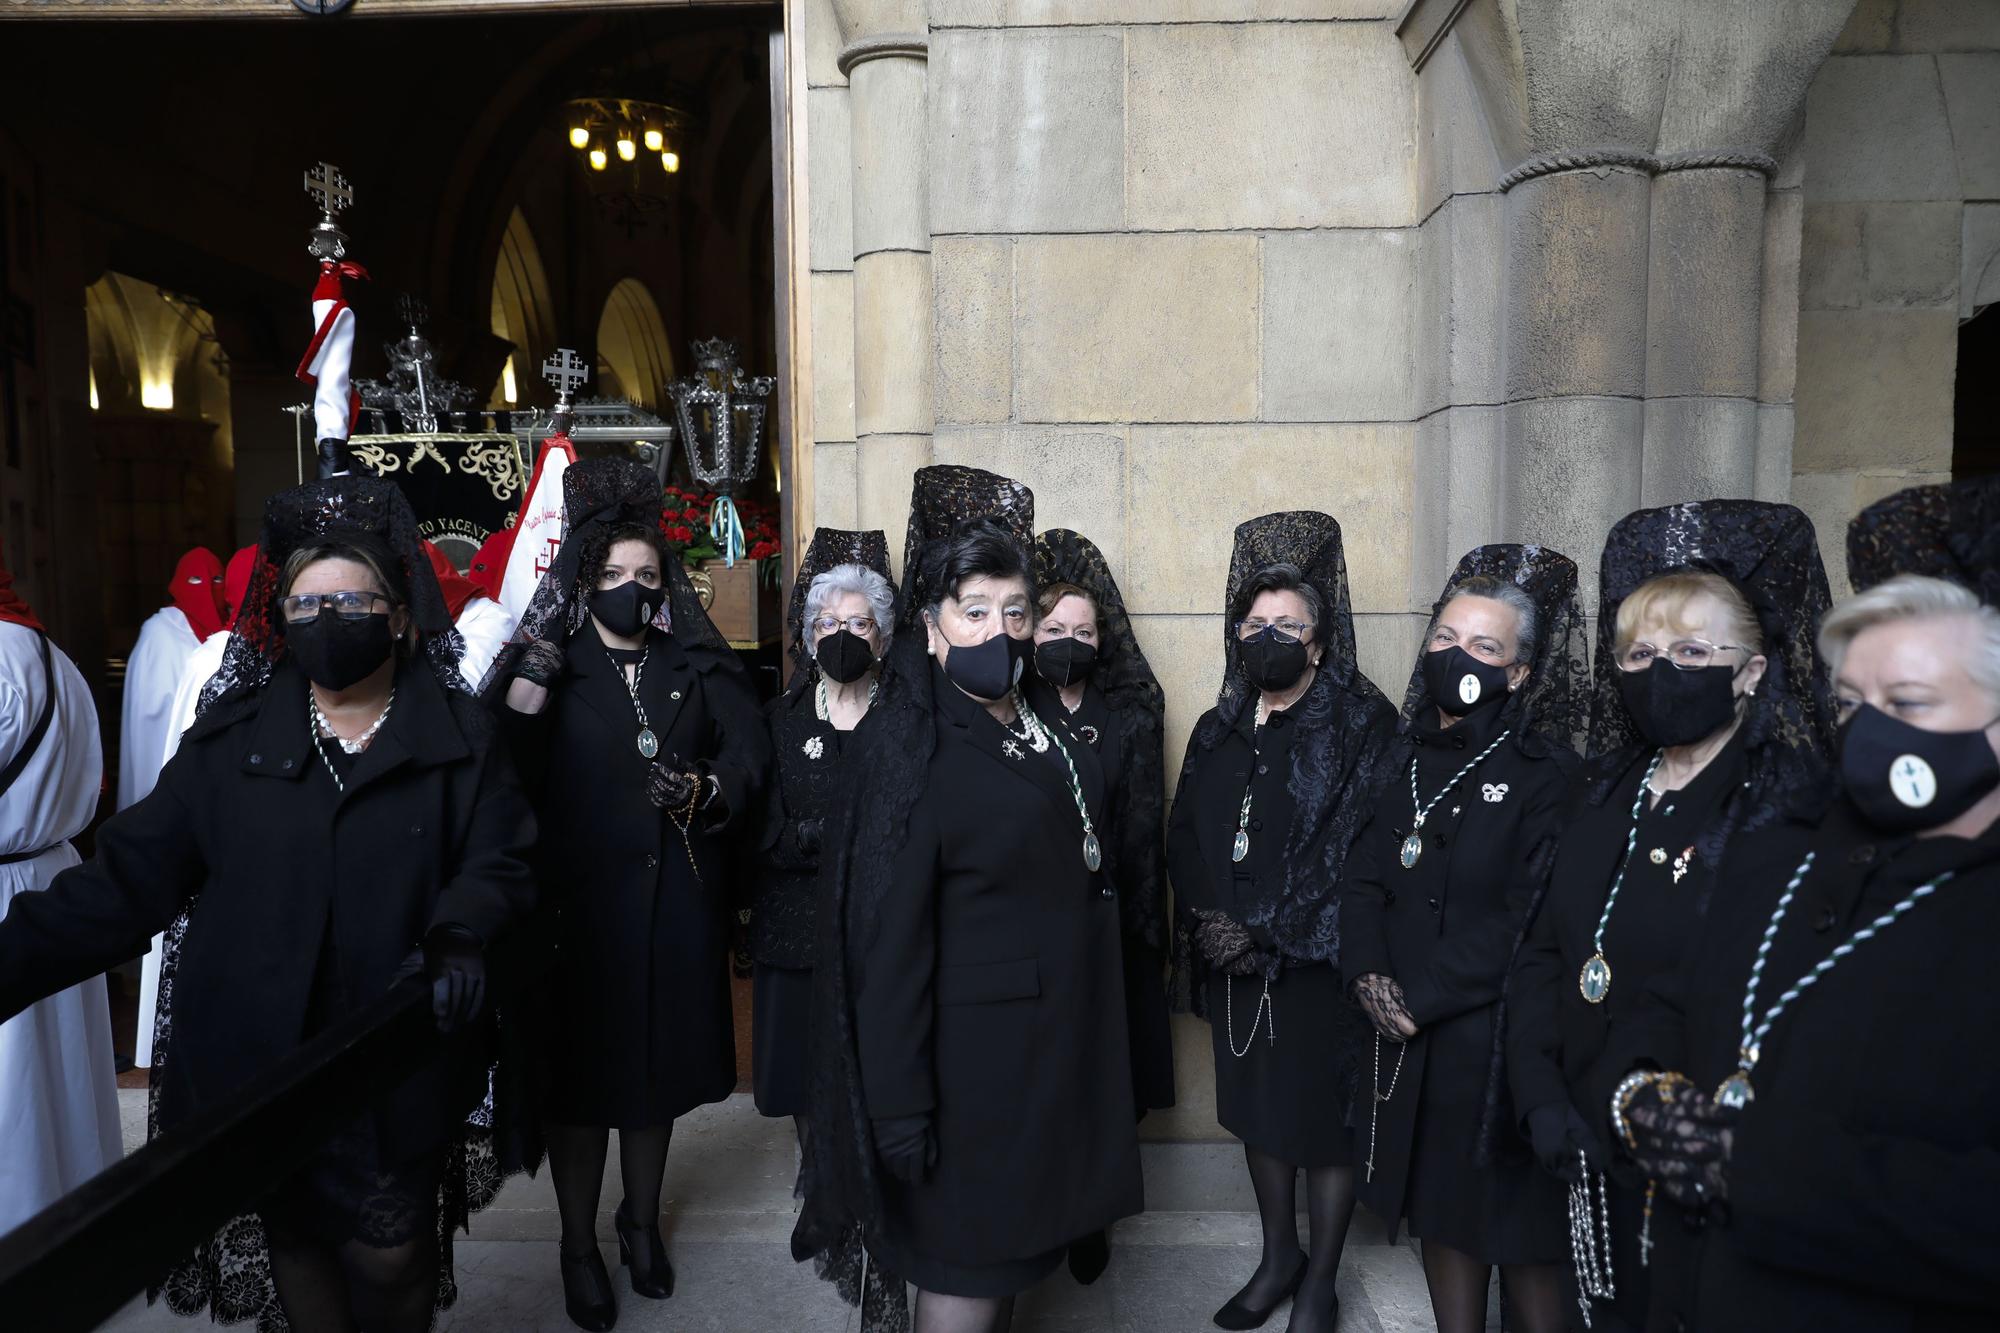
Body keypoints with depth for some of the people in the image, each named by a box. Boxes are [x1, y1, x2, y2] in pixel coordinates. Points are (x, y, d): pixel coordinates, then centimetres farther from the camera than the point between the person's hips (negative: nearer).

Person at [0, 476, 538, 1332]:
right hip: (263, 1060, 2)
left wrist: (458, 935, -27)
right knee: (297, 1240, 15)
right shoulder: (233, 738, 2)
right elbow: (129, 877, -1)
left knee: (391, 1257, 8)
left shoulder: (459, 738, -3)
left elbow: (498, 864, -8)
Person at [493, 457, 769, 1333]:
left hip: (677, 906, 2)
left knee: (660, 1066, 16)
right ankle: (579, 1243, 31)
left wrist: (705, 790, -23)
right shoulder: (554, 666, -2)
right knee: (582, 1073, 9)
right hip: (582, 907, -2)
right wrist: (527, 682, -27)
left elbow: (749, 753, -4)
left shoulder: (696, 667, 5)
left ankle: (641, 1220, 39)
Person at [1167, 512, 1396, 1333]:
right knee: (1256, 1108, 16)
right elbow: (1185, 843, 7)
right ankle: (1278, 1256, 36)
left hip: (1321, 964, -5)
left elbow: (1362, 849, -16)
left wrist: (1268, 936, -17)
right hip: (1233, 966, 5)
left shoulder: (1362, 726, -9)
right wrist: (1211, 929, -7)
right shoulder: (1217, 732, 7)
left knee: (1325, 1120, 7)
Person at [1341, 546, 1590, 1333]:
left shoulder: (1545, 771, -10)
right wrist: (1369, 973, -10)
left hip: (1500, 1039, -5)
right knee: (1440, 1212, 16)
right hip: (1409, 1036, 5)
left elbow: (1528, 918, -16)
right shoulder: (1408, 756, 8)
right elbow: (1365, 877, 6)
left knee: (1519, 1232, 8)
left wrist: (1421, 998, -15)